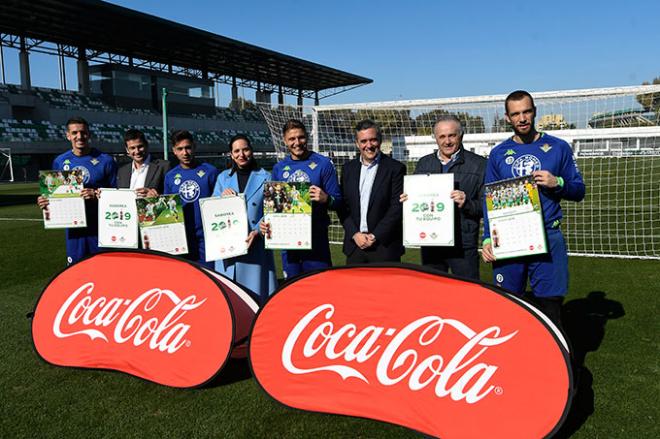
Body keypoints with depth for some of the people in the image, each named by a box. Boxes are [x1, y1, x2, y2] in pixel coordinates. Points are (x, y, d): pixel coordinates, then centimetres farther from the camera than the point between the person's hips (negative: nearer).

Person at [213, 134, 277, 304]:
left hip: (256, 244, -2)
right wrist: (222, 197, -7)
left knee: (256, 293, -2)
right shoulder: (223, 177, 14)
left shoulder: (265, 177, 6)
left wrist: (257, 231, -16)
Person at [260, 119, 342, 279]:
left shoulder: (323, 163, -1)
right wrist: (266, 223, -3)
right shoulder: (279, 168, 10)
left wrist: (326, 199, -24)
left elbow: (337, 201, -1)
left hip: (316, 237, -4)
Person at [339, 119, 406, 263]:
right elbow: (343, 206, 8)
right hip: (354, 245, 4)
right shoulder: (348, 169, 10)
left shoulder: (395, 168, -3)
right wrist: (355, 234, -5)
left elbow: (397, 208, -8)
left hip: (385, 247, -3)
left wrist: (375, 236, -11)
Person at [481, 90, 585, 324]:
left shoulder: (558, 147, 5)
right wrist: (488, 239, 0)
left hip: (548, 238, -1)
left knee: (550, 305, 2)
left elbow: (579, 190, 8)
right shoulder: (498, 154, 8)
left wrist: (557, 183, -13)